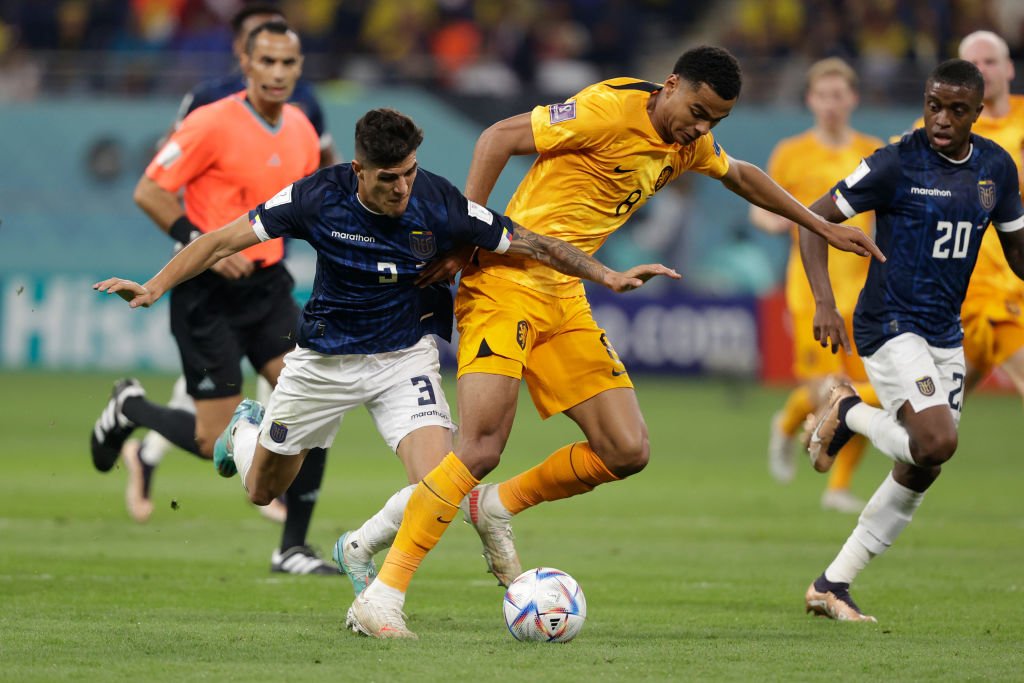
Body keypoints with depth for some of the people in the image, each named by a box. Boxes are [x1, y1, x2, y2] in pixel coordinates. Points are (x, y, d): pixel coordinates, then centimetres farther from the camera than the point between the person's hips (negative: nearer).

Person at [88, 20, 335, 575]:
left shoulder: (301, 132, 6)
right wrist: (203, 246, -21)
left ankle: (293, 549, 3)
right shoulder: (214, 123, -15)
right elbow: (149, 192, -13)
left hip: (267, 284, 6)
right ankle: (129, 408, 26)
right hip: (208, 293, -6)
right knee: (216, 443, -5)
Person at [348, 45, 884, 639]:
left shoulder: (688, 144, 12)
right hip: (508, 282, -8)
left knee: (628, 451, -2)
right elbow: (499, 138, -14)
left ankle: (498, 507, 20)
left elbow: (740, 174, 34)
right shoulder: (613, 109, -14)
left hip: (566, 300, 8)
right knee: (481, 450, -21)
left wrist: (821, 225, 38)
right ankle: (381, 598, -17)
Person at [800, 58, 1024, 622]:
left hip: (946, 333, 7)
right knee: (936, 442, -26)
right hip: (892, 327, -7)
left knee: (919, 474, 7)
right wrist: (824, 303, -21)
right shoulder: (898, 163, -13)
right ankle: (848, 413, 5)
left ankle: (831, 586, 17)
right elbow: (815, 219, -10)